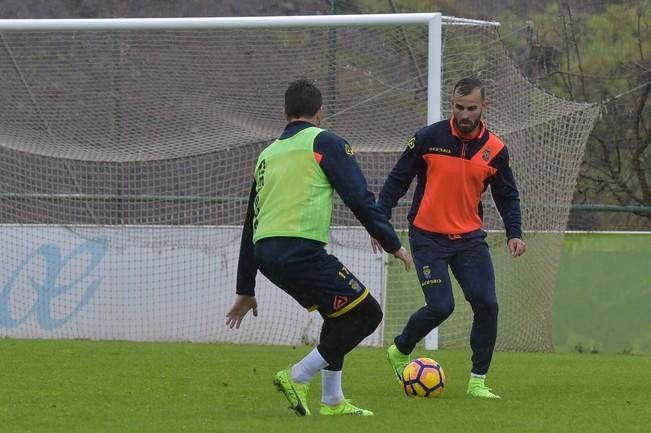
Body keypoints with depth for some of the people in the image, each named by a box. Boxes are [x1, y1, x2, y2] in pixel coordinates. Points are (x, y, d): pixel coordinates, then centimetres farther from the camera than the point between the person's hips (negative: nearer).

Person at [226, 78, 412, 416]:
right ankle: (298, 377, -8)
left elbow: (251, 224, 26)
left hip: (265, 252, 8)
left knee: (340, 313, 23)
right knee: (366, 313, -1)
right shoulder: (324, 142, 4)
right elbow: (360, 198, -5)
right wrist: (393, 244, 4)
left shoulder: (268, 154, 24)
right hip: (301, 249, -8)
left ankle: (332, 401, 19)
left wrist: (245, 290, 29)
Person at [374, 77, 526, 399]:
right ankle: (400, 350, 17)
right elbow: (397, 180, -1)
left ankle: (477, 382, 3)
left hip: (470, 238, 3)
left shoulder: (495, 150, -1)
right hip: (428, 237, -3)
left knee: (487, 305, -9)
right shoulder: (428, 139, -9)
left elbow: (507, 196, 9)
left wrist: (514, 233, -5)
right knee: (441, 306, -13)